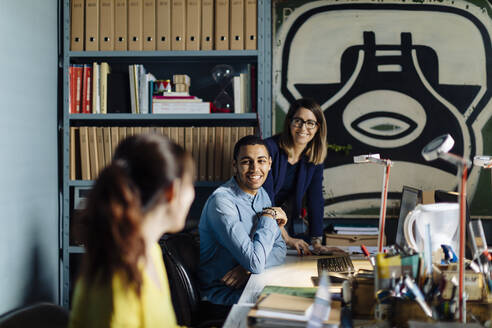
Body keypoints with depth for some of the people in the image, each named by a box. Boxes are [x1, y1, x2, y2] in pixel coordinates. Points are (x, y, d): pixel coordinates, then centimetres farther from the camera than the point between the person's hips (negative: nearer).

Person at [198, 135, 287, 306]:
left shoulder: (261, 194, 7)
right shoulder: (222, 201, -22)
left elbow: (280, 249, 5)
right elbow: (256, 263, -27)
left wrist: (248, 266, -15)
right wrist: (268, 217, -13)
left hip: (249, 283, 8)